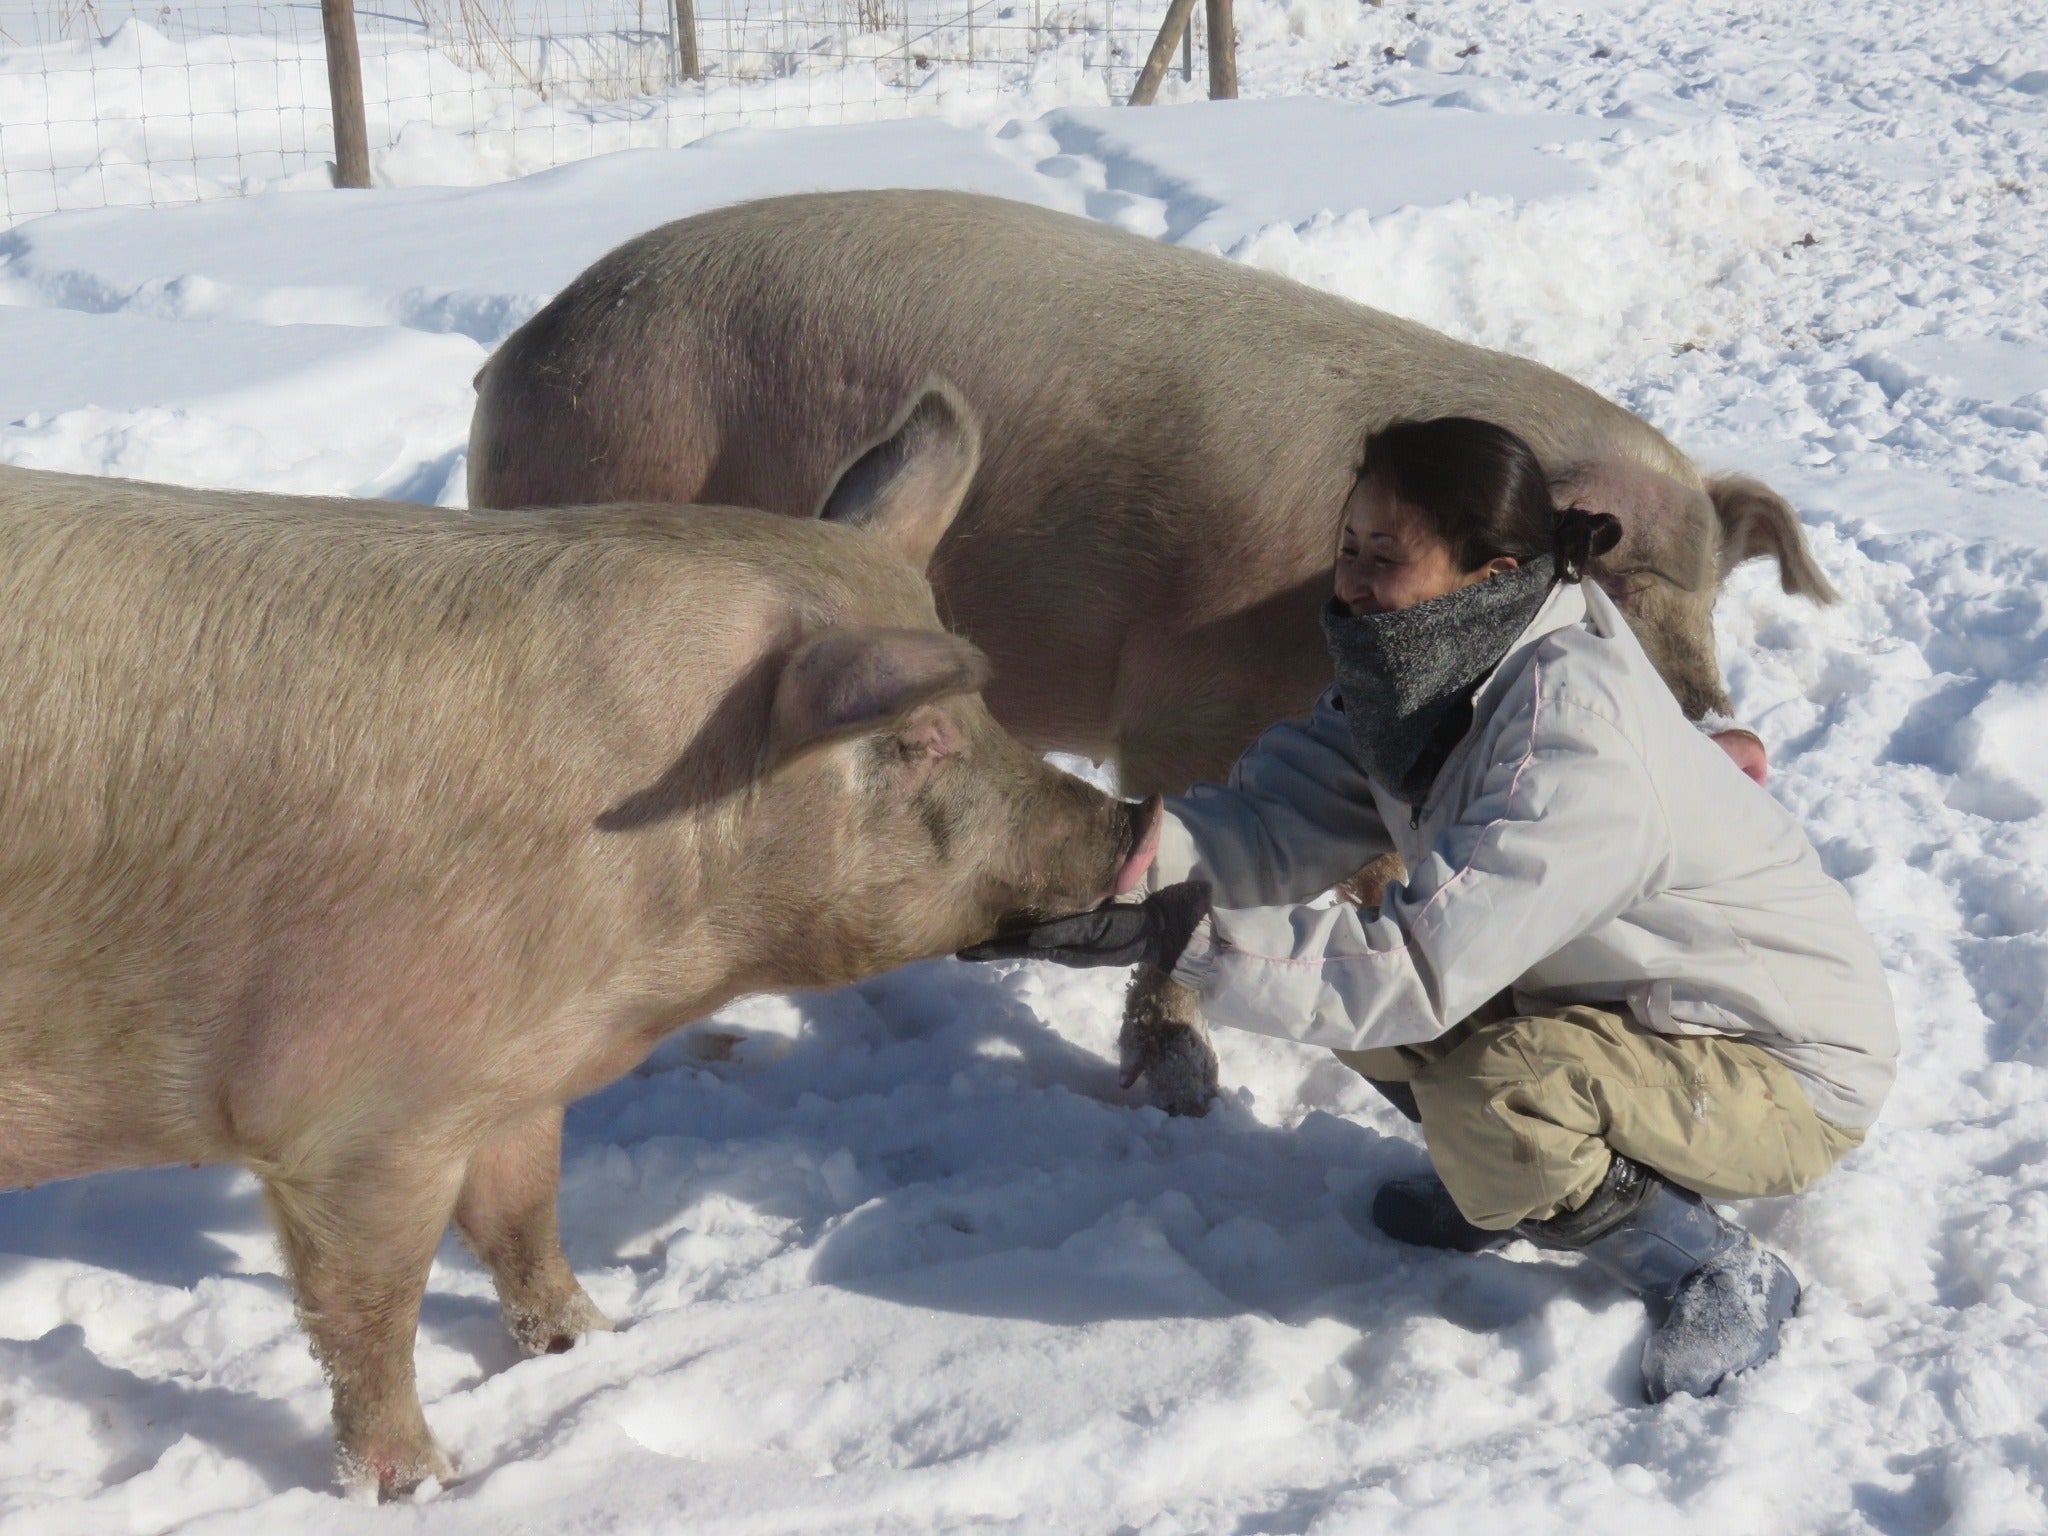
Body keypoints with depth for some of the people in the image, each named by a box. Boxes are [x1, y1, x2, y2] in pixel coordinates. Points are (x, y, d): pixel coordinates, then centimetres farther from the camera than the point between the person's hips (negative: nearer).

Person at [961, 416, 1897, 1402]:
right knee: (1360, 964, -7)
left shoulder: (1574, 741, -32)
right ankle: (1503, 1181, 16)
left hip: (1786, 1074, -8)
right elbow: (1282, 823, -14)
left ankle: (1720, 1274, -8)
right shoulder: (1429, 678, -4)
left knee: (1486, 1093, -33)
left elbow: (1423, 968, -36)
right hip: (1622, 1002, 8)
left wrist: (1170, 932, -37)